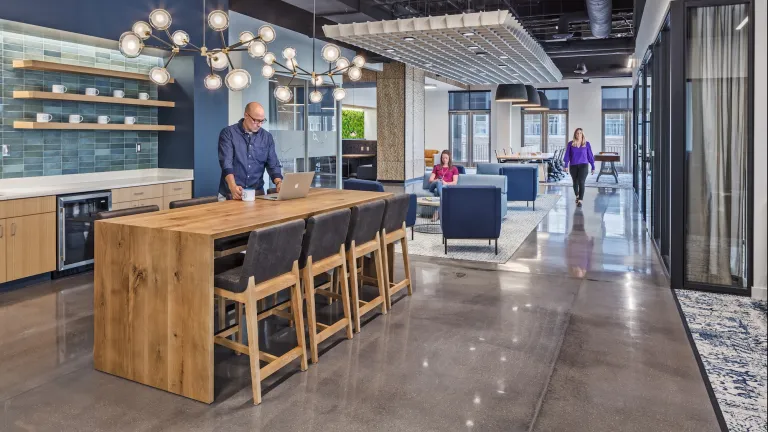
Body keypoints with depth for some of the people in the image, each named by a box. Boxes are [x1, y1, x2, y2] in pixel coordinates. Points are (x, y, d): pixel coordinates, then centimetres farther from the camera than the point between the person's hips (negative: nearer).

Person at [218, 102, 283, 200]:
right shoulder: (228, 133, -2)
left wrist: (279, 183, -13)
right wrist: (233, 187, -28)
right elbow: (226, 163, -12)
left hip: (257, 193, 3)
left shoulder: (267, 137, 10)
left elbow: (273, 164, 8)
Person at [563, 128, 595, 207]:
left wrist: (593, 167, 5)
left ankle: (580, 201, -20)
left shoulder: (587, 144, 0)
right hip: (573, 166, 2)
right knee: (575, 182, 16)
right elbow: (567, 155, -2)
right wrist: (566, 166, -12)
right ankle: (577, 196, 42)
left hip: (583, 165, -2)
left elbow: (590, 156, 3)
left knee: (581, 182, -16)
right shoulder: (570, 144, 0)